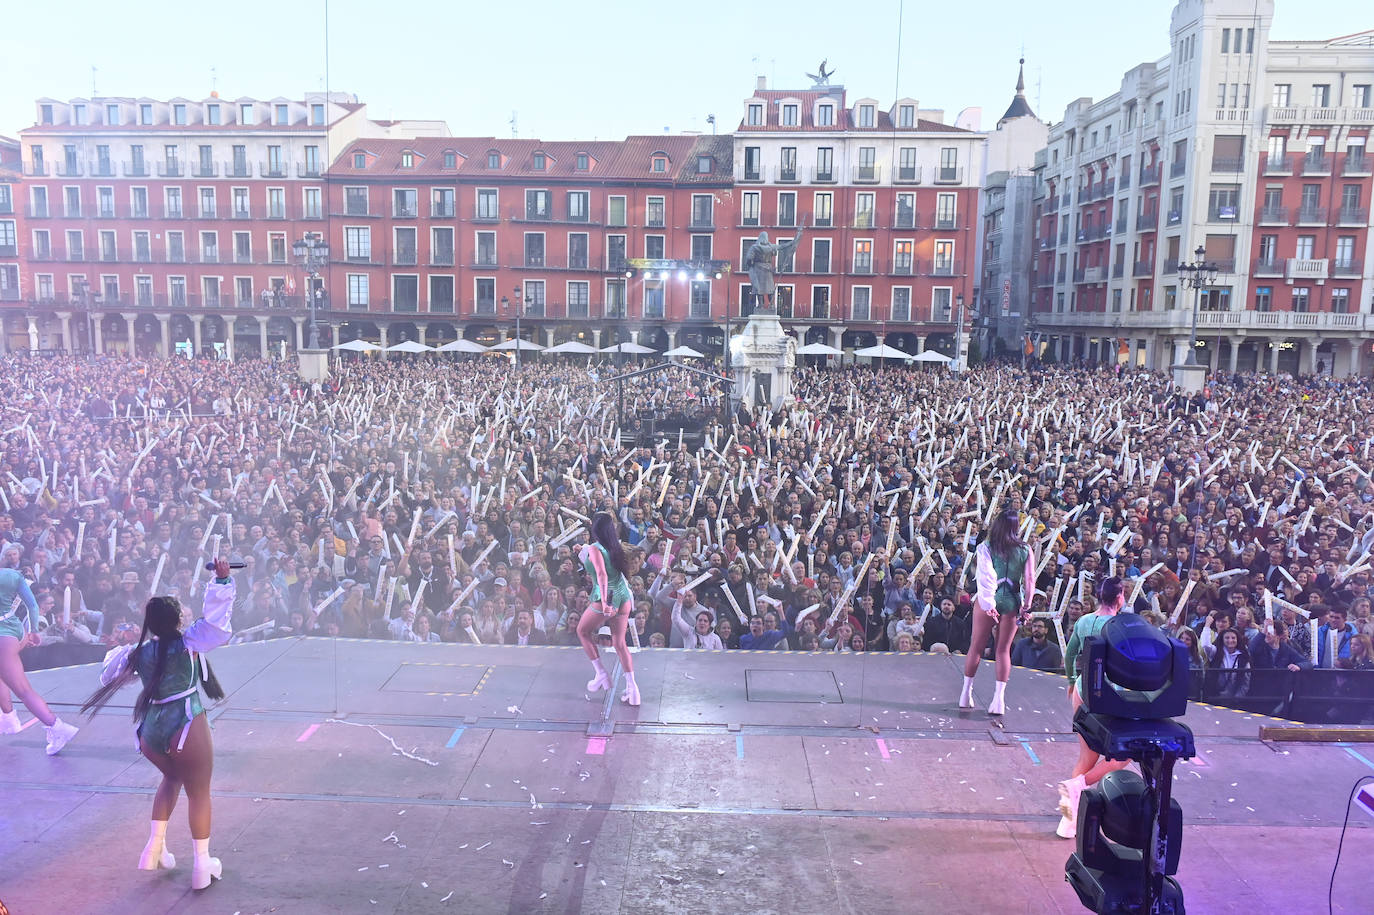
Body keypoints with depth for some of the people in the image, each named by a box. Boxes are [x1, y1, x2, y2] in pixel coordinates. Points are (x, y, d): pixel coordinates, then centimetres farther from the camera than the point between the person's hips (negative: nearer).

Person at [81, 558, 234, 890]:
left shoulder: (139, 651, 7)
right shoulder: (187, 642, -8)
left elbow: (110, 676, 22)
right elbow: (217, 620, -16)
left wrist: (120, 649, 37)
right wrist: (222, 581, -13)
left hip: (150, 730, 6)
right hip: (187, 728, -5)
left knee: (172, 778, 32)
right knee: (198, 792, 9)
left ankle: (156, 845, 25)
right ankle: (203, 864, 14)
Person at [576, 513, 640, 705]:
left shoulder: (594, 548, -8)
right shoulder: (615, 547, 11)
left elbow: (602, 574, -21)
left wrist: (605, 601, -28)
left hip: (606, 597, -6)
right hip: (624, 595, 6)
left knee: (582, 631, 18)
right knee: (620, 643, 11)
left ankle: (601, 674, 14)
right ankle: (632, 688, 4)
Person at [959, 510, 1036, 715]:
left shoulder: (985, 547, -4)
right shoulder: (1025, 550, 1)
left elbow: (986, 576, -10)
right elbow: (1030, 580, 0)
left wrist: (988, 603, -13)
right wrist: (1026, 606, 4)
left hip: (988, 601, -1)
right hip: (1012, 601, 1)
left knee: (976, 646, 9)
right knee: (1004, 650, 7)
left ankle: (966, 692, 15)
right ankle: (999, 697, 1)